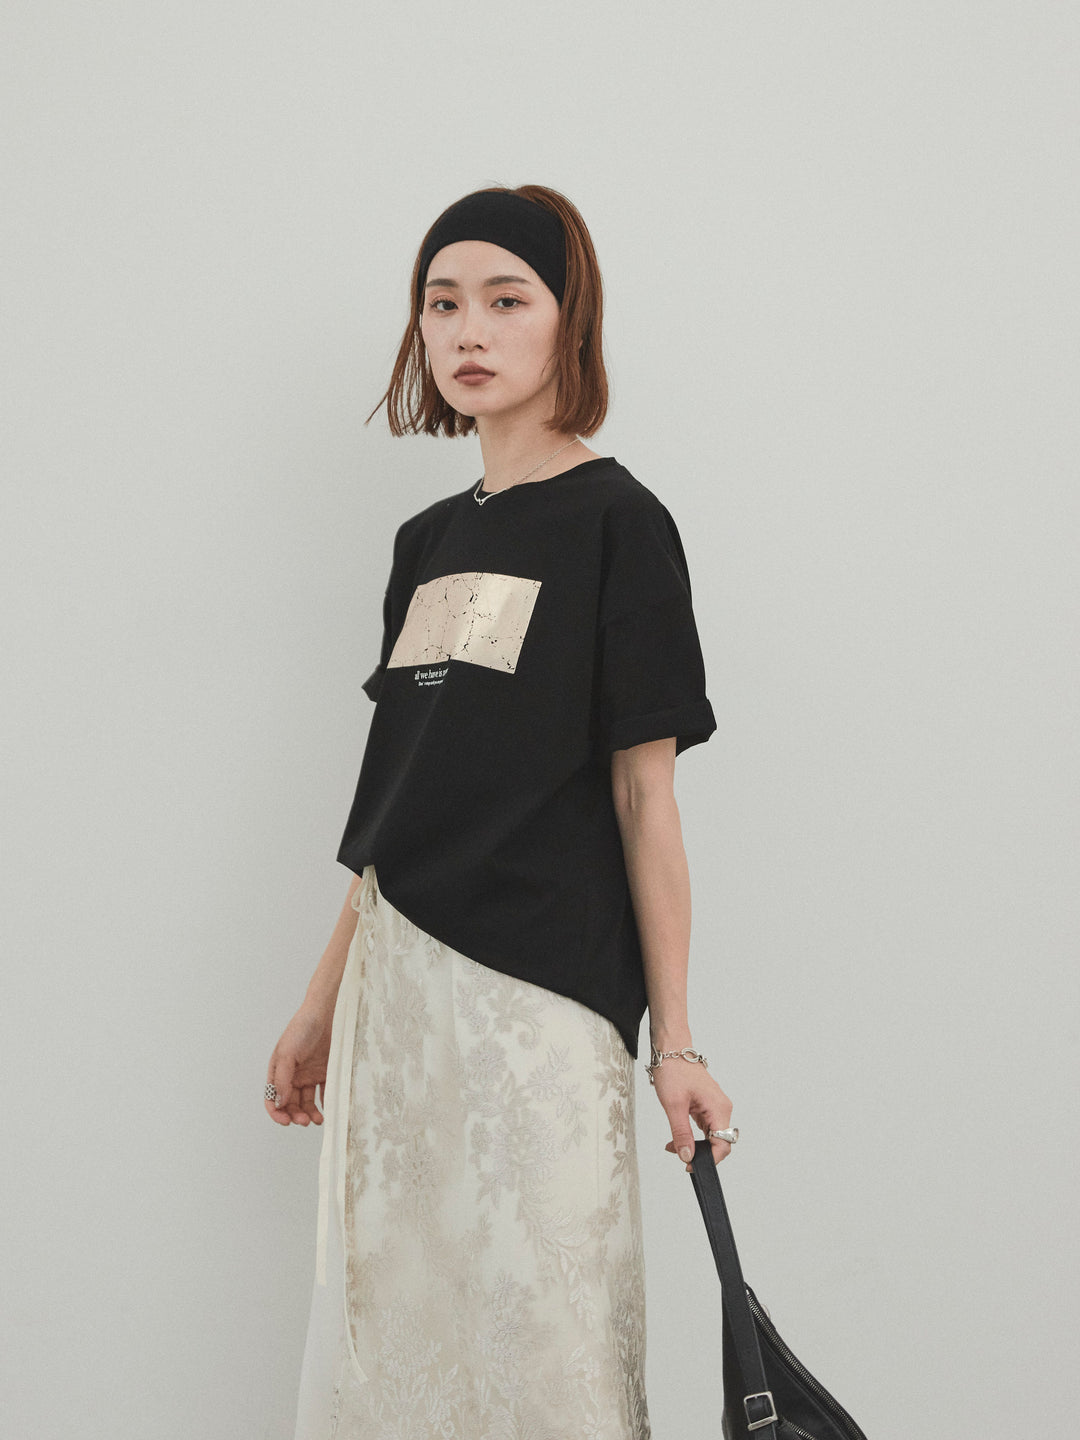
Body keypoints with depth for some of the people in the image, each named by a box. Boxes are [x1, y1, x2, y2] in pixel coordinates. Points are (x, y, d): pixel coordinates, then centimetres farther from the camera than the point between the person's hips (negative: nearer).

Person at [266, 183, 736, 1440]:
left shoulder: (616, 522, -5)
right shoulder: (429, 540, 13)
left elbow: (642, 791, -8)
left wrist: (673, 1039, -10)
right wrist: (322, 1004, 16)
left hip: (537, 989, -7)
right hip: (394, 981, 7)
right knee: (383, 1330, 12)